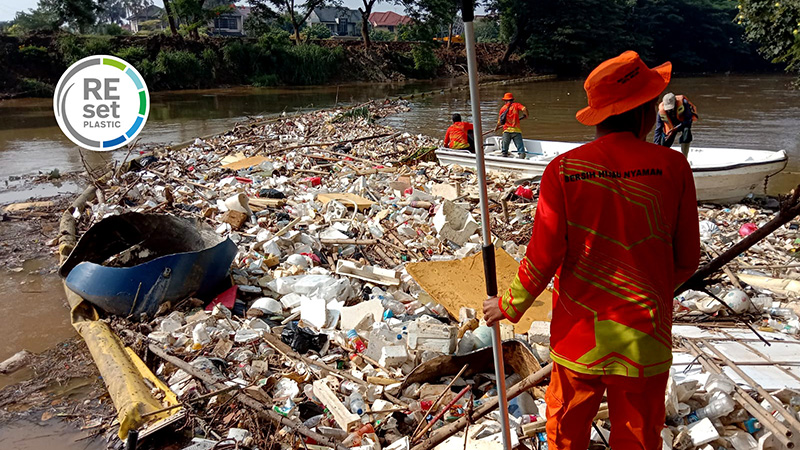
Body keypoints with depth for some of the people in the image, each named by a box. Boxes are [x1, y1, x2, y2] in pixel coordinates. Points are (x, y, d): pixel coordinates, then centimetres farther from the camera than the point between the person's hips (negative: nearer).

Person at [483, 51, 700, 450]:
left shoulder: (564, 170, -13)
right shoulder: (673, 167, -10)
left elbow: (543, 256, -12)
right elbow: (687, 259, -3)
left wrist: (509, 306, 5)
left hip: (579, 333, 0)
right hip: (645, 339, 1)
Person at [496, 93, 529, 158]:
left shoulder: (503, 108, 11)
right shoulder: (516, 105, 4)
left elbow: (499, 121, 15)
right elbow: (524, 109, -14)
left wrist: (496, 128, 33)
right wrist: (526, 115, 8)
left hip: (506, 131, 2)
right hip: (516, 130, -2)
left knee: (504, 150, 11)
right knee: (520, 148, -4)